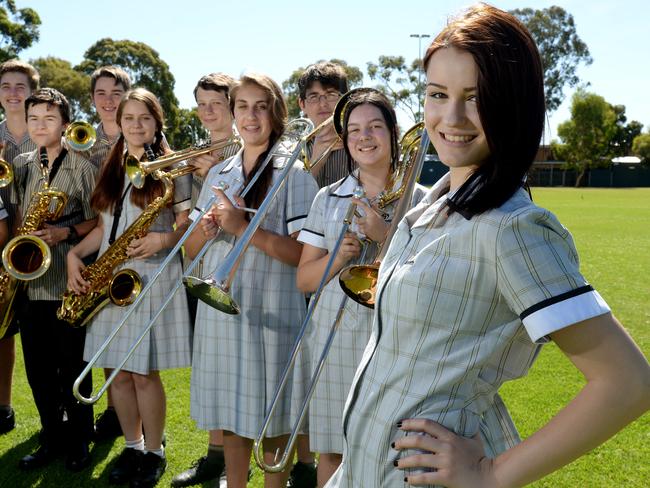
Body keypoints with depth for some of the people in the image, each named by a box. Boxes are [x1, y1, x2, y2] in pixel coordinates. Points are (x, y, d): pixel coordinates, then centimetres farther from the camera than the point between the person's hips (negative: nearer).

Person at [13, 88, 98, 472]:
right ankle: (52, 439, 27)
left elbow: (97, 220, -3)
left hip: (68, 282, -4)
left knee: (73, 368, 4)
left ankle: (79, 441, 21)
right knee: (38, 368, 11)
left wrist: (65, 232, -18)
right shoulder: (20, 166, 11)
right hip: (29, 282, 5)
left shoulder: (82, 168, -2)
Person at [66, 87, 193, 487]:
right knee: (118, 371, 9)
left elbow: (188, 223, -3)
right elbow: (105, 227, 17)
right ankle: (132, 446, 26)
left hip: (153, 277, -5)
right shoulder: (111, 169, 14)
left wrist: (165, 239, -22)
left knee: (144, 373, -1)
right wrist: (75, 253, 3)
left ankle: (154, 453, 17)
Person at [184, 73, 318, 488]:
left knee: (271, 418, 5)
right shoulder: (218, 175, 13)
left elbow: (303, 254, -14)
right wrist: (207, 228, -8)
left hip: (270, 311, -5)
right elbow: (192, 250, 13)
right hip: (219, 310, 5)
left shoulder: (294, 175, -4)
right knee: (232, 413, 14)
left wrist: (242, 228, -20)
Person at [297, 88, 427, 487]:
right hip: (334, 339, 2)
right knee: (331, 453, 10)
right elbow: (304, 279, 6)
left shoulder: (418, 200, 1)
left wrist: (384, 237, -17)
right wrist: (340, 255, -12)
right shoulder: (328, 199, 8)